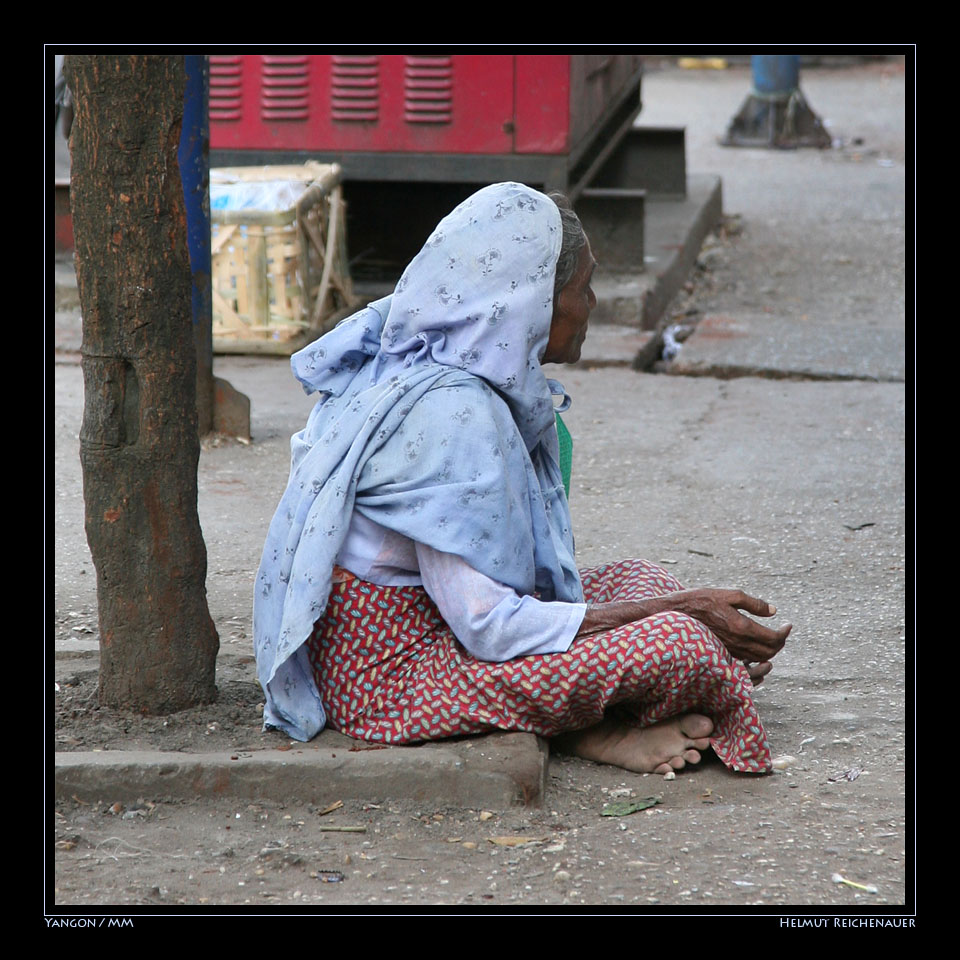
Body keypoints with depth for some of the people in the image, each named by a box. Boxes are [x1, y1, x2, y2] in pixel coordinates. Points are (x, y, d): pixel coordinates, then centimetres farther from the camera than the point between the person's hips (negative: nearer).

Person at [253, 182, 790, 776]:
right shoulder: (452, 411, -24)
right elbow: (490, 628, -25)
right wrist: (682, 614, -20)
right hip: (391, 676, -11)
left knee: (638, 578, 16)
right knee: (677, 644, -21)